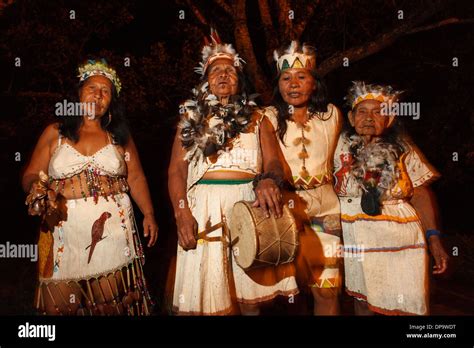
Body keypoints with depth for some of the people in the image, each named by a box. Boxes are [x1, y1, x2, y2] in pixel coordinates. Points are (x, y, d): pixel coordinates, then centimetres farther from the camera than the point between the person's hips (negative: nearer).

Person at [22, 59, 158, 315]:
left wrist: (148, 214, 0)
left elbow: (136, 178, 10)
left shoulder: (119, 135, 11)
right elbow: (30, 176, 6)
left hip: (113, 229, 1)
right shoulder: (55, 133, 7)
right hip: (65, 231, 0)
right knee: (64, 304, 2)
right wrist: (38, 188, -16)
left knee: (114, 303, 1)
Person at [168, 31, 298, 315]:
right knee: (198, 297, 0)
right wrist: (182, 213, -9)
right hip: (203, 206, 0)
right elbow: (176, 169, 6)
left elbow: (273, 161, 4)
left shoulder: (256, 118, 14)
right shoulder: (192, 119, 14)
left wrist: (268, 180, -21)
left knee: (250, 296, 4)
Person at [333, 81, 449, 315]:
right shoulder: (340, 146, 1)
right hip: (356, 240, 0)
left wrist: (433, 238, -3)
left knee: (406, 305, 1)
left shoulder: (402, 148, 3)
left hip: (400, 239, 0)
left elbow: (421, 193, 3)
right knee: (363, 300, 12)